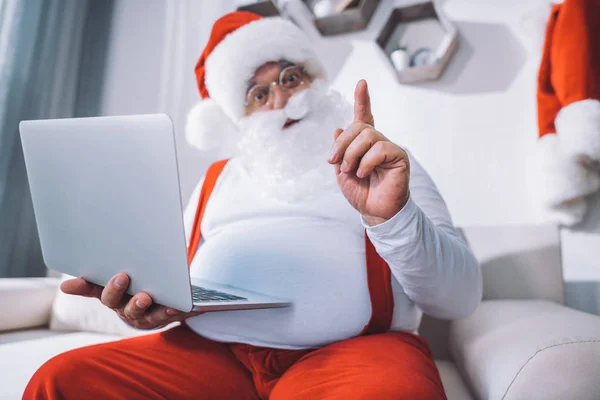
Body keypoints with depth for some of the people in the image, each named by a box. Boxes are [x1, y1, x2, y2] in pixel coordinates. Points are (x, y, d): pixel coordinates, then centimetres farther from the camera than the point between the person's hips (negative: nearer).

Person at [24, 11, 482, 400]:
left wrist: (392, 214, -22)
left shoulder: (383, 165, 9)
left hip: (352, 347, -2)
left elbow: (461, 298, -2)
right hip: (210, 349, 3)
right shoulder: (219, 177, 21)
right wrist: (147, 304, -4)